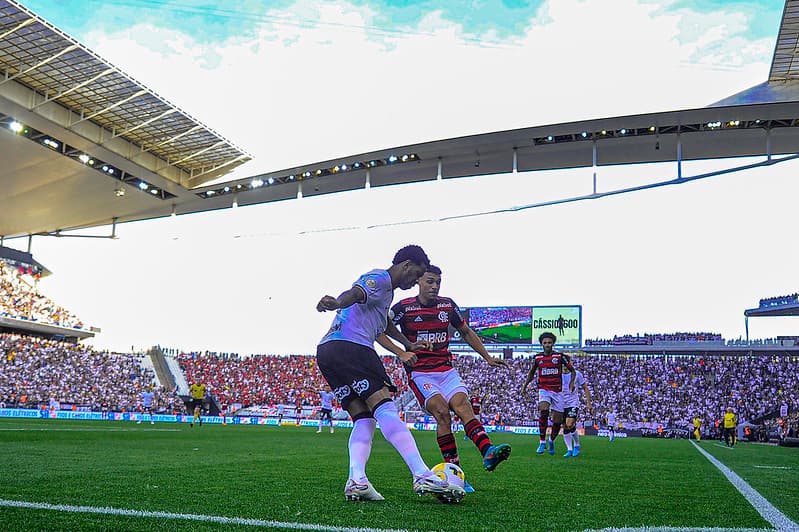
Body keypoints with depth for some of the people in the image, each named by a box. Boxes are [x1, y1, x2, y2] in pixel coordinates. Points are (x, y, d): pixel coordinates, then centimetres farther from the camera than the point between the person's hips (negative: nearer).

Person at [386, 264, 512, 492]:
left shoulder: (448, 305, 8)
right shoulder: (404, 307, -5)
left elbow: (466, 332, 20)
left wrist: (488, 358, 16)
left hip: (447, 370, 4)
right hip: (420, 373, -4)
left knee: (463, 406, -20)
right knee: (442, 411, -23)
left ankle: (488, 452, -39)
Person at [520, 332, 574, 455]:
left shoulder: (560, 356, -2)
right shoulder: (537, 358, 5)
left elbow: (572, 370, 6)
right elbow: (531, 372, 22)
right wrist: (525, 385, 14)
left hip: (557, 391, 0)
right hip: (544, 390, 0)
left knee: (558, 421, 3)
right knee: (543, 411, -28)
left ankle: (551, 440, 33)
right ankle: (542, 442, -21)